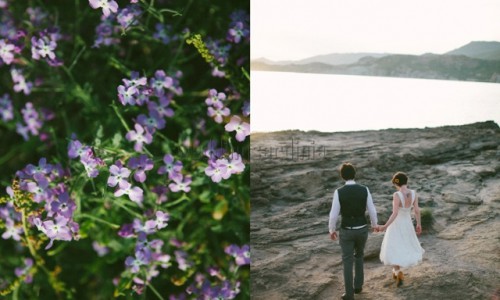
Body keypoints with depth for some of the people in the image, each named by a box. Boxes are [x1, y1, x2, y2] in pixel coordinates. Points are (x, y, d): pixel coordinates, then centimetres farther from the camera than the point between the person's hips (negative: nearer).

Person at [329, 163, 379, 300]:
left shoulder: (339, 192, -18)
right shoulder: (364, 190, -13)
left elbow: (333, 215, -15)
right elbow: (372, 211, -5)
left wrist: (331, 230, 3)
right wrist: (374, 224, 16)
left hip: (346, 231, -2)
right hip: (362, 230, 2)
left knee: (347, 262, 12)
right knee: (359, 256, 28)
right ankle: (358, 286, 33)